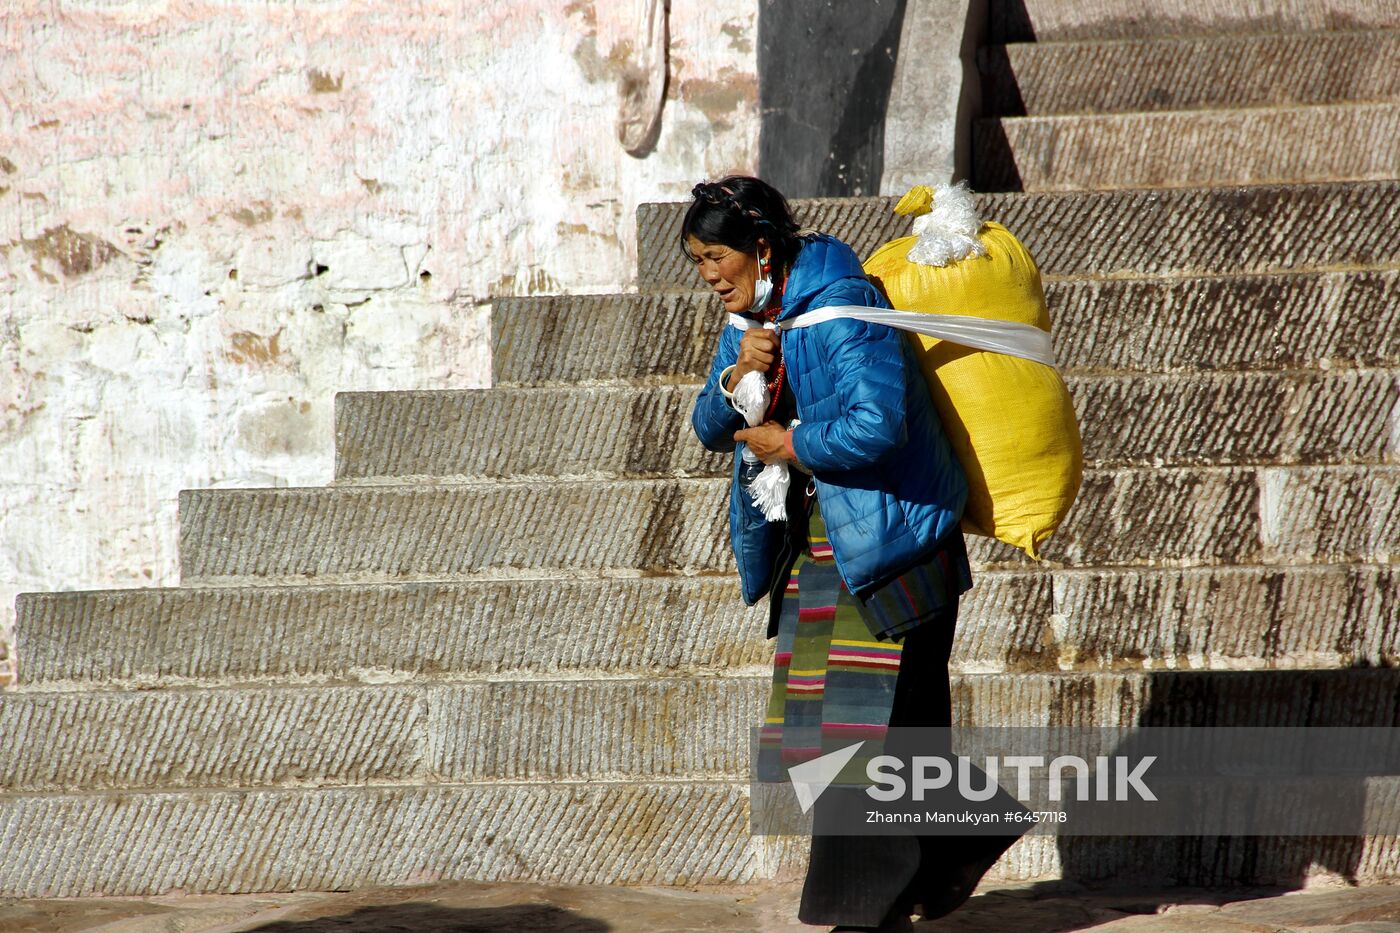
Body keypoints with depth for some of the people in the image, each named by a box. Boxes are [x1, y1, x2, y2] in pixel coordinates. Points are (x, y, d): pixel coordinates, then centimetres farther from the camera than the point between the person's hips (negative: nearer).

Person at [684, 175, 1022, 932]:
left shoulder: (842, 308, -19)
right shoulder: (749, 318, 9)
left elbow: (877, 426, -29)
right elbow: (709, 427, 7)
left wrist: (787, 445, -15)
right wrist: (737, 375, -13)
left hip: (885, 539, -9)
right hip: (814, 545, 9)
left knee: (868, 718, -9)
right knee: (817, 719, 10)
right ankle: (962, 840, 25)